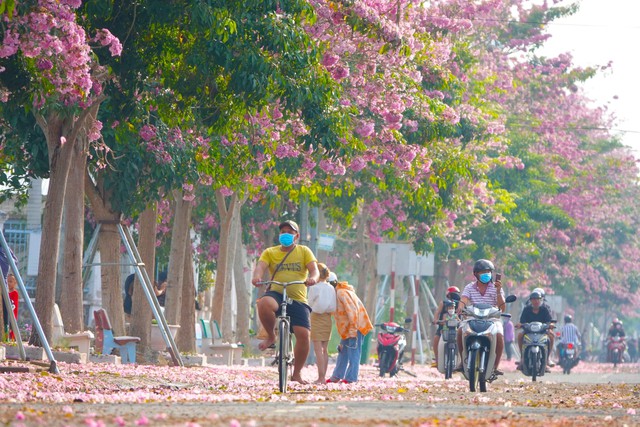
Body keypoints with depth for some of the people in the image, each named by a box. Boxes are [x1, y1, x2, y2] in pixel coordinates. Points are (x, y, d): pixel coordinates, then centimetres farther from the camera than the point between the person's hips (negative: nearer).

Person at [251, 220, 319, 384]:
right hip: (276, 294, -1)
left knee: (303, 334, -14)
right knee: (264, 303, -39)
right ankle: (271, 336, -11)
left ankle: (297, 373, 7)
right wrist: (257, 276, -30)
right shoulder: (270, 252, 11)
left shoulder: (304, 251, 12)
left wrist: (313, 278, -26)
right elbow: (261, 266, -6)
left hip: (297, 299, 1)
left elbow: (314, 269, -1)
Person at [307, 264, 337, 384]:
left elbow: (310, 303, -9)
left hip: (316, 319, -6)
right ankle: (323, 376, 13)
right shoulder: (331, 288, 5)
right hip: (327, 319, 6)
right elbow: (333, 307, 6)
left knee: (318, 349, -6)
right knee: (325, 349, 10)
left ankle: (321, 377, -10)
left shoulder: (314, 288, -11)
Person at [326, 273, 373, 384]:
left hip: (355, 327, -11)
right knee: (343, 352, 15)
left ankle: (351, 378, -10)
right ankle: (337, 376, 21)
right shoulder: (337, 294, 16)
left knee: (353, 353, -10)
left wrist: (353, 330, -22)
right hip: (347, 329, 11)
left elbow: (352, 311, -21)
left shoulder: (342, 293, -16)